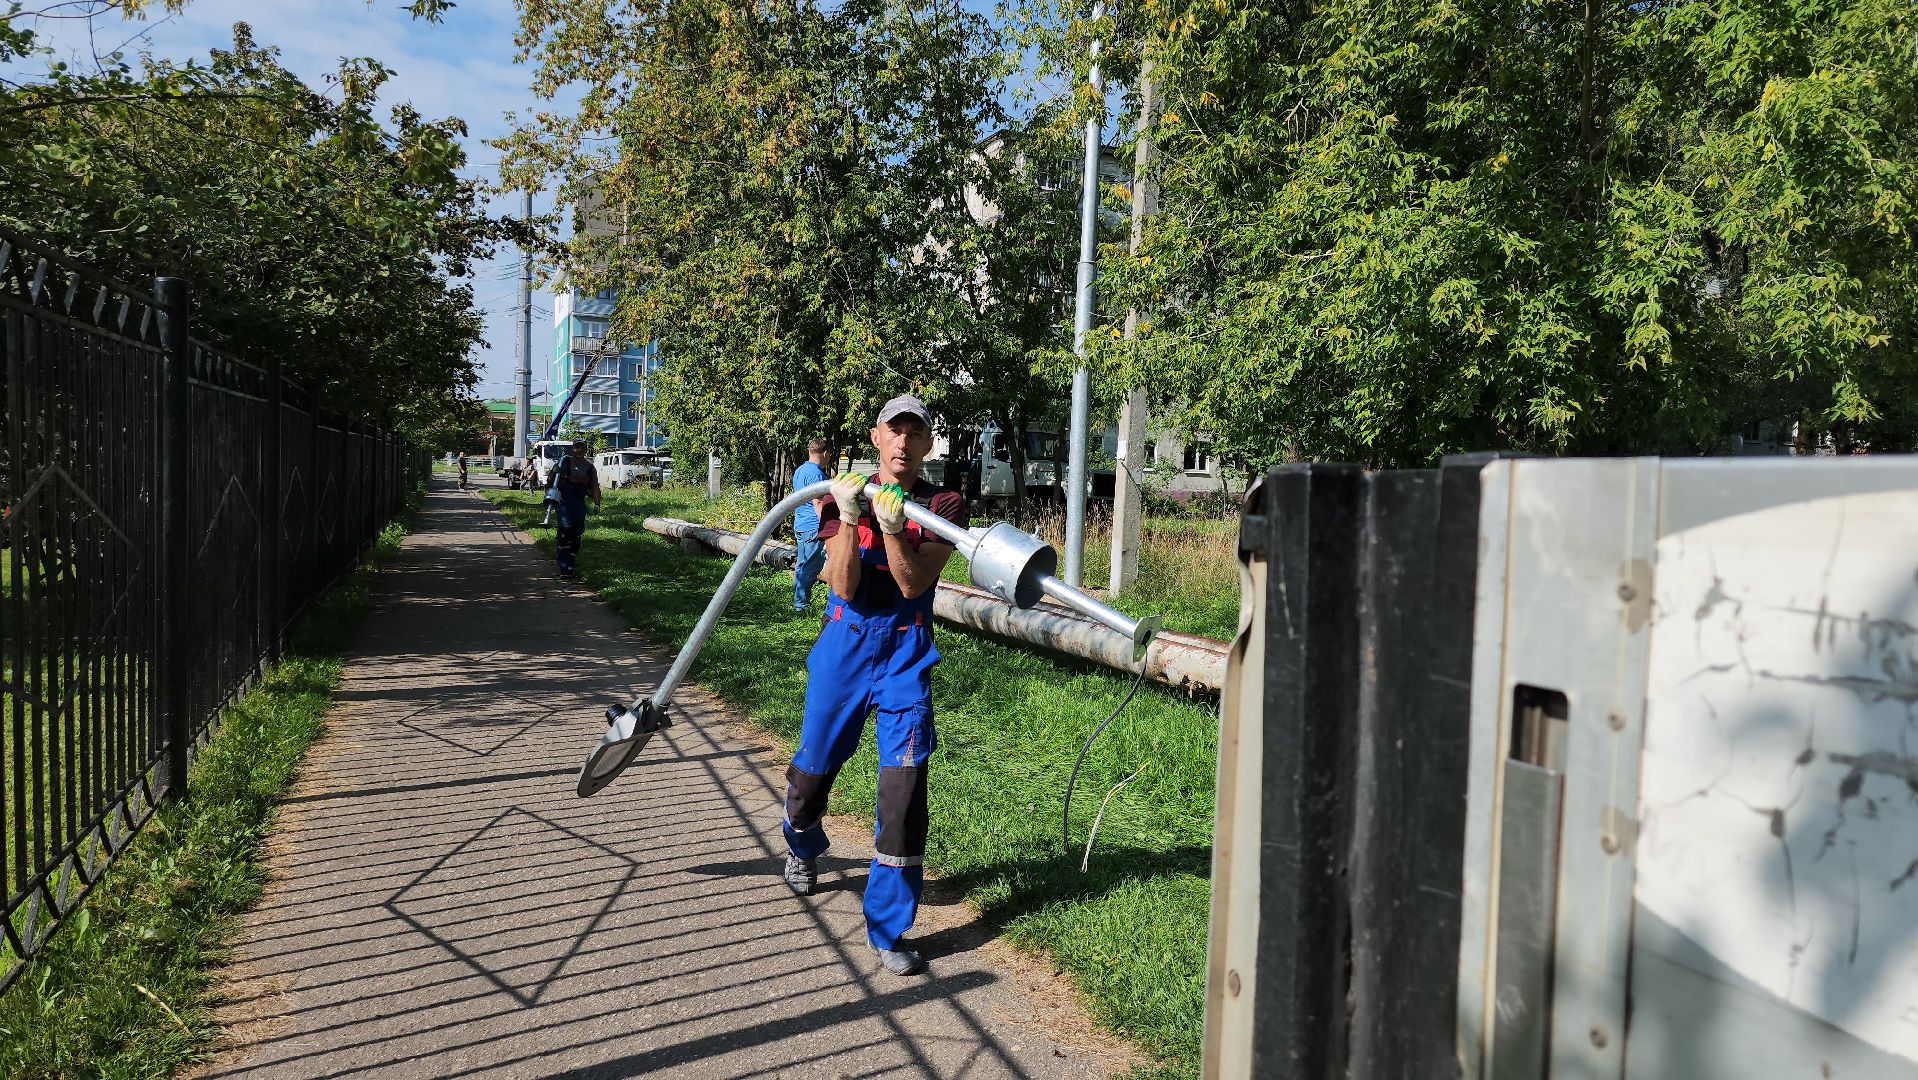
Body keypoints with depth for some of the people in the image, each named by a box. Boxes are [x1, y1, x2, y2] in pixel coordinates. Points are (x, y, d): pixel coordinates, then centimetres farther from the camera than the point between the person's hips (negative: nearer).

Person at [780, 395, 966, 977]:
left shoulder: (942, 506, 0)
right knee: (812, 767, 13)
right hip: (844, 645, 2)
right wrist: (850, 519, -22)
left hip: (907, 654, -1)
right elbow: (844, 587, -10)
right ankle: (803, 849, 50)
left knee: (904, 784, -10)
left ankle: (889, 930, 2)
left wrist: (892, 527, -27)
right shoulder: (842, 496, 2)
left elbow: (912, 584, -13)